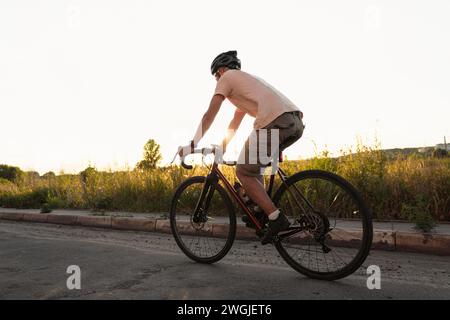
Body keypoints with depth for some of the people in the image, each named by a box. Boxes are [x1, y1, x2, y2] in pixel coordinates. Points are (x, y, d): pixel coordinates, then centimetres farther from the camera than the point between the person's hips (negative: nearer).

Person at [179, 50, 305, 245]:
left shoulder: (227, 77, 13)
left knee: (243, 172, 2)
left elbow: (209, 116, 8)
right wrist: (221, 148, 45)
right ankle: (261, 208, 21)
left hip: (274, 122, -9)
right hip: (296, 121, 9)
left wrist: (192, 145, 15)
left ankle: (276, 218, -4)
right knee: (254, 163, 26)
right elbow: (235, 123, 41)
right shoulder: (246, 80, 38)